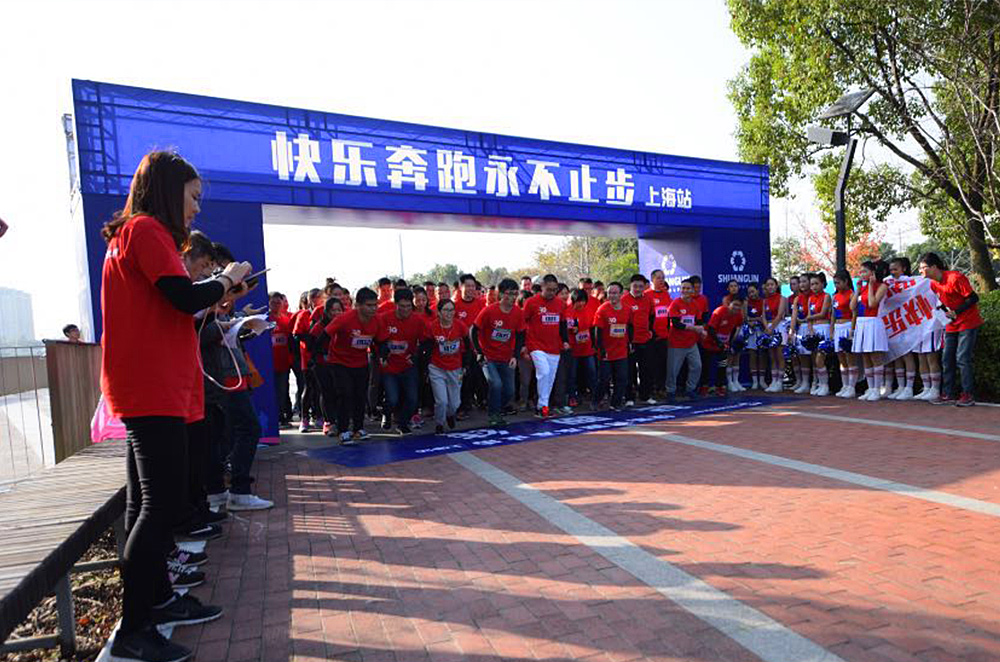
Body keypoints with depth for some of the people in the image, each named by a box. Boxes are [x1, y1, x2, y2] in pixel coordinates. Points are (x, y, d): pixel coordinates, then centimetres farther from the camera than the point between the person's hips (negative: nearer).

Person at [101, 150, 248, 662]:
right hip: (152, 388, -10)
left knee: (148, 502, 15)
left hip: (149, 387, 10)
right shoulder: (145, 228, -9)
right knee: (160, 503, -7)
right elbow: (185, 296, -20)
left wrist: (217, 293, 11)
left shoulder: (136, 233, 21)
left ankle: (158, 599, 27)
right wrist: (226, 279, -3)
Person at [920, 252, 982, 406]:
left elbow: (973, 298, -19)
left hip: (968, 323, -8)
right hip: (952, 325, 8)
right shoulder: (933, 284, 4)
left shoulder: (955, 278, -20)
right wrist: (948, 313, 4)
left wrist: (956, 312, -21)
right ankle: (948, 395, 11)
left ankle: (967, 395, 0)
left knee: (962, 358, -9)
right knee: (947, 359, 6)